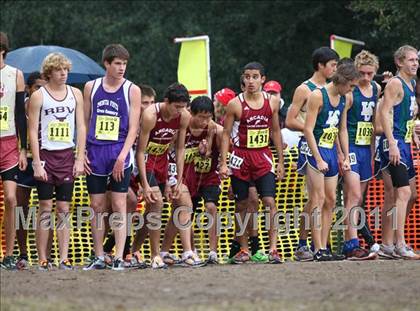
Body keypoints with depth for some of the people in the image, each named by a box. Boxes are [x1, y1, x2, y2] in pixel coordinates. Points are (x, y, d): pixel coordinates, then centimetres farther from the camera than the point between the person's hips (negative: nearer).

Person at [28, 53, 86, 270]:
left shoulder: (75, 94, 8)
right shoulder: (38, 96, -2)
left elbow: (81, 127, 8)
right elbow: (33, 131, -5)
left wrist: (80, 159, 1)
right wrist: (37, 163, -11)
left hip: (67, 155, 3)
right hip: (46, 154, -3)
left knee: (64, 209, 3)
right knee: (45, 207, -3)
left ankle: (64, 258, 2)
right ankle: (42, 259, -1)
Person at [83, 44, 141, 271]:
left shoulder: (132, 90, 0)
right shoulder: (91, 87, 8)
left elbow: (133, 128, -3)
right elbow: (84, 122, 12)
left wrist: (122, 156, -13)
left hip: (119, 155, -3)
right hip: (94, 155, 3)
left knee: (119, 205, -5)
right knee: (96, 206, 4)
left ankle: (119, 258, -6)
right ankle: (98, 258, 10)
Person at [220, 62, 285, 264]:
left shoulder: (272, 102, 3)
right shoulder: (235, 104, -6)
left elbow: (276, 131, 12)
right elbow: (226, 134, -2)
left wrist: (280, 161, 11)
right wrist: (223, 163, -8)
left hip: (263, 156, 1)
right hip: (241, 157, -1)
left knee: (269, 202, -11)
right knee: (241, 205, 6)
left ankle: (273, 248, -12)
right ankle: (244, 250, 16)